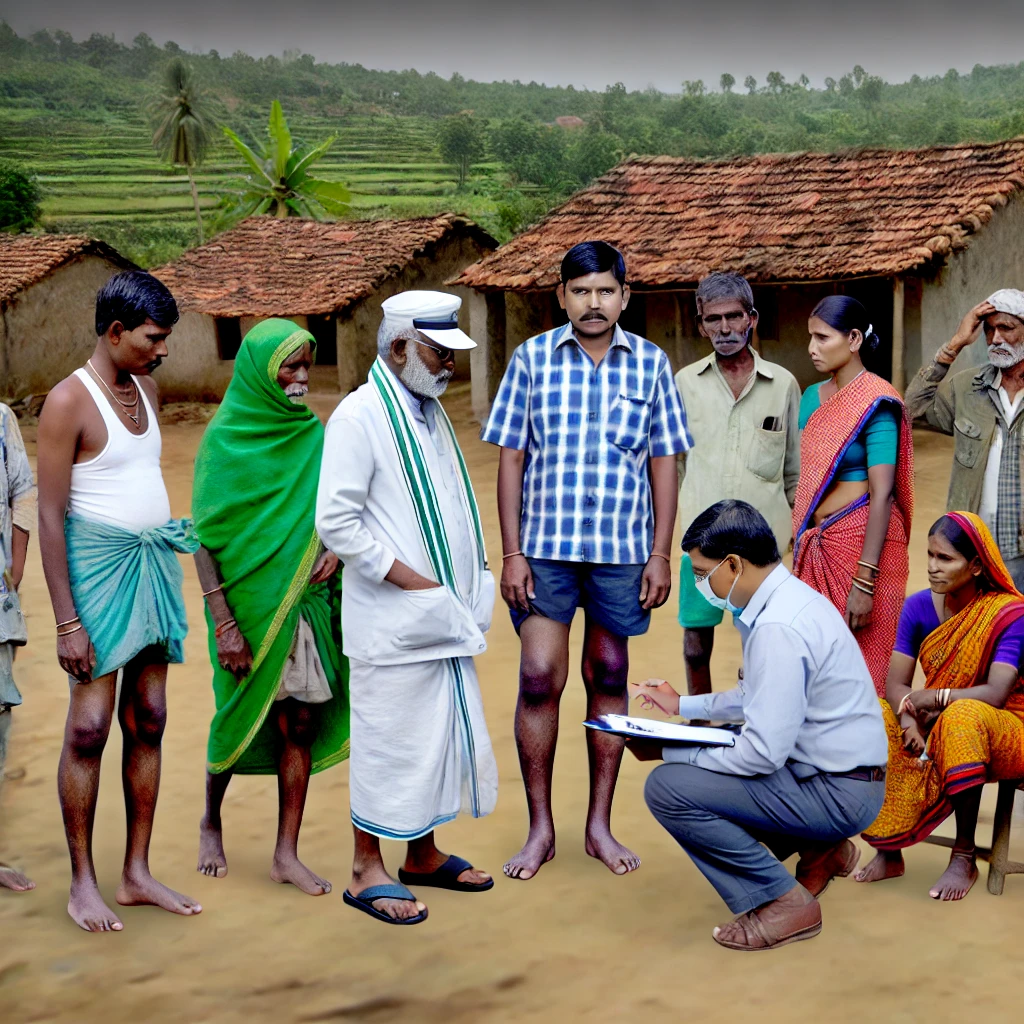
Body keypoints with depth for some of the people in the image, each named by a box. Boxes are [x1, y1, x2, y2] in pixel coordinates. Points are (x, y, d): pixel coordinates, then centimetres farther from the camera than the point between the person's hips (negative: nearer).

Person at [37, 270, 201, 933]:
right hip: (99, 564, -7)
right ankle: (83, 882, 6)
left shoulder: (147, 388, 11)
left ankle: (138, 874, 16)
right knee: (90, 727, -4)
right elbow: (50, 517, -13)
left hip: (156, 562, 7)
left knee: (148, 723, 8)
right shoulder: (69, 401, -12)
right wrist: (67, 621, -17)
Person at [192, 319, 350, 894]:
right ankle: (212, 822, 34)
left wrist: (336, 549, -6)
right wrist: (223, 622, -17)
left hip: (305, 601, 4)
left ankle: (287, 853, 13)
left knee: (301, 722, 4)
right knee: (242, 717, 8)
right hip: (249, 602, -4)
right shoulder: (225, 437, -10)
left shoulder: (312, 434, 5)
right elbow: (204, 536, -11)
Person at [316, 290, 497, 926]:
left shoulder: (430, 410, 14)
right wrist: (413, 581, -18)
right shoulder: (360, 416, -13)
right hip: (393, 620, -8)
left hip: (445, 616, 8)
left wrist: (471, 586, 9)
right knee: (389, 740, 0)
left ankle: (423, 854, 29)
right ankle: (367, 871, 13)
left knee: (444, 733, 15)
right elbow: (336, 522, -19)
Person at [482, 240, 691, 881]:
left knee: (609, 680, 9)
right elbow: (511, 459, 1)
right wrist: (512, 553, -4)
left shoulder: (651, 363, 3)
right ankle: (541, 828, 11)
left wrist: (661, 555, 0)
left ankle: (600, 824, 21)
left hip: (622, 549, 1)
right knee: (540, 678, -4)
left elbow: (664, 464, 5)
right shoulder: (532, 359, 0)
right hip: (546, 547, -1)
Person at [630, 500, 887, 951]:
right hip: (843, 779, 10)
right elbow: (759, 694, 22)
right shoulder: (791, 597, 6)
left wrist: (668, 752, -15)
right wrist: (683, 706, 24)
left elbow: (764, 753, -25)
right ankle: (821, 850, 20)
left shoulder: (778, 628, -26)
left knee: (668, 787, -18)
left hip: (838, 793, -10)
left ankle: (785, 901, -5)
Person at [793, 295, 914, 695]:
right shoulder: (813, 398, 11)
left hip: (861, 542, -7)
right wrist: (800, 549, 9)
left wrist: (865, 582, -21)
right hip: (817, 544, 7)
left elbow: (882, 494, -17)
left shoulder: (876, 403, -11)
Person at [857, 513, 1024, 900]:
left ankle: (964, 855, -26)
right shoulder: (919, 606, -3)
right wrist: (909, 719, -30)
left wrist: (936, 698, -38)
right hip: (937, 727, 5)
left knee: (963, 716, -38)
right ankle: (889, 849, -15)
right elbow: (895, 683, -9)